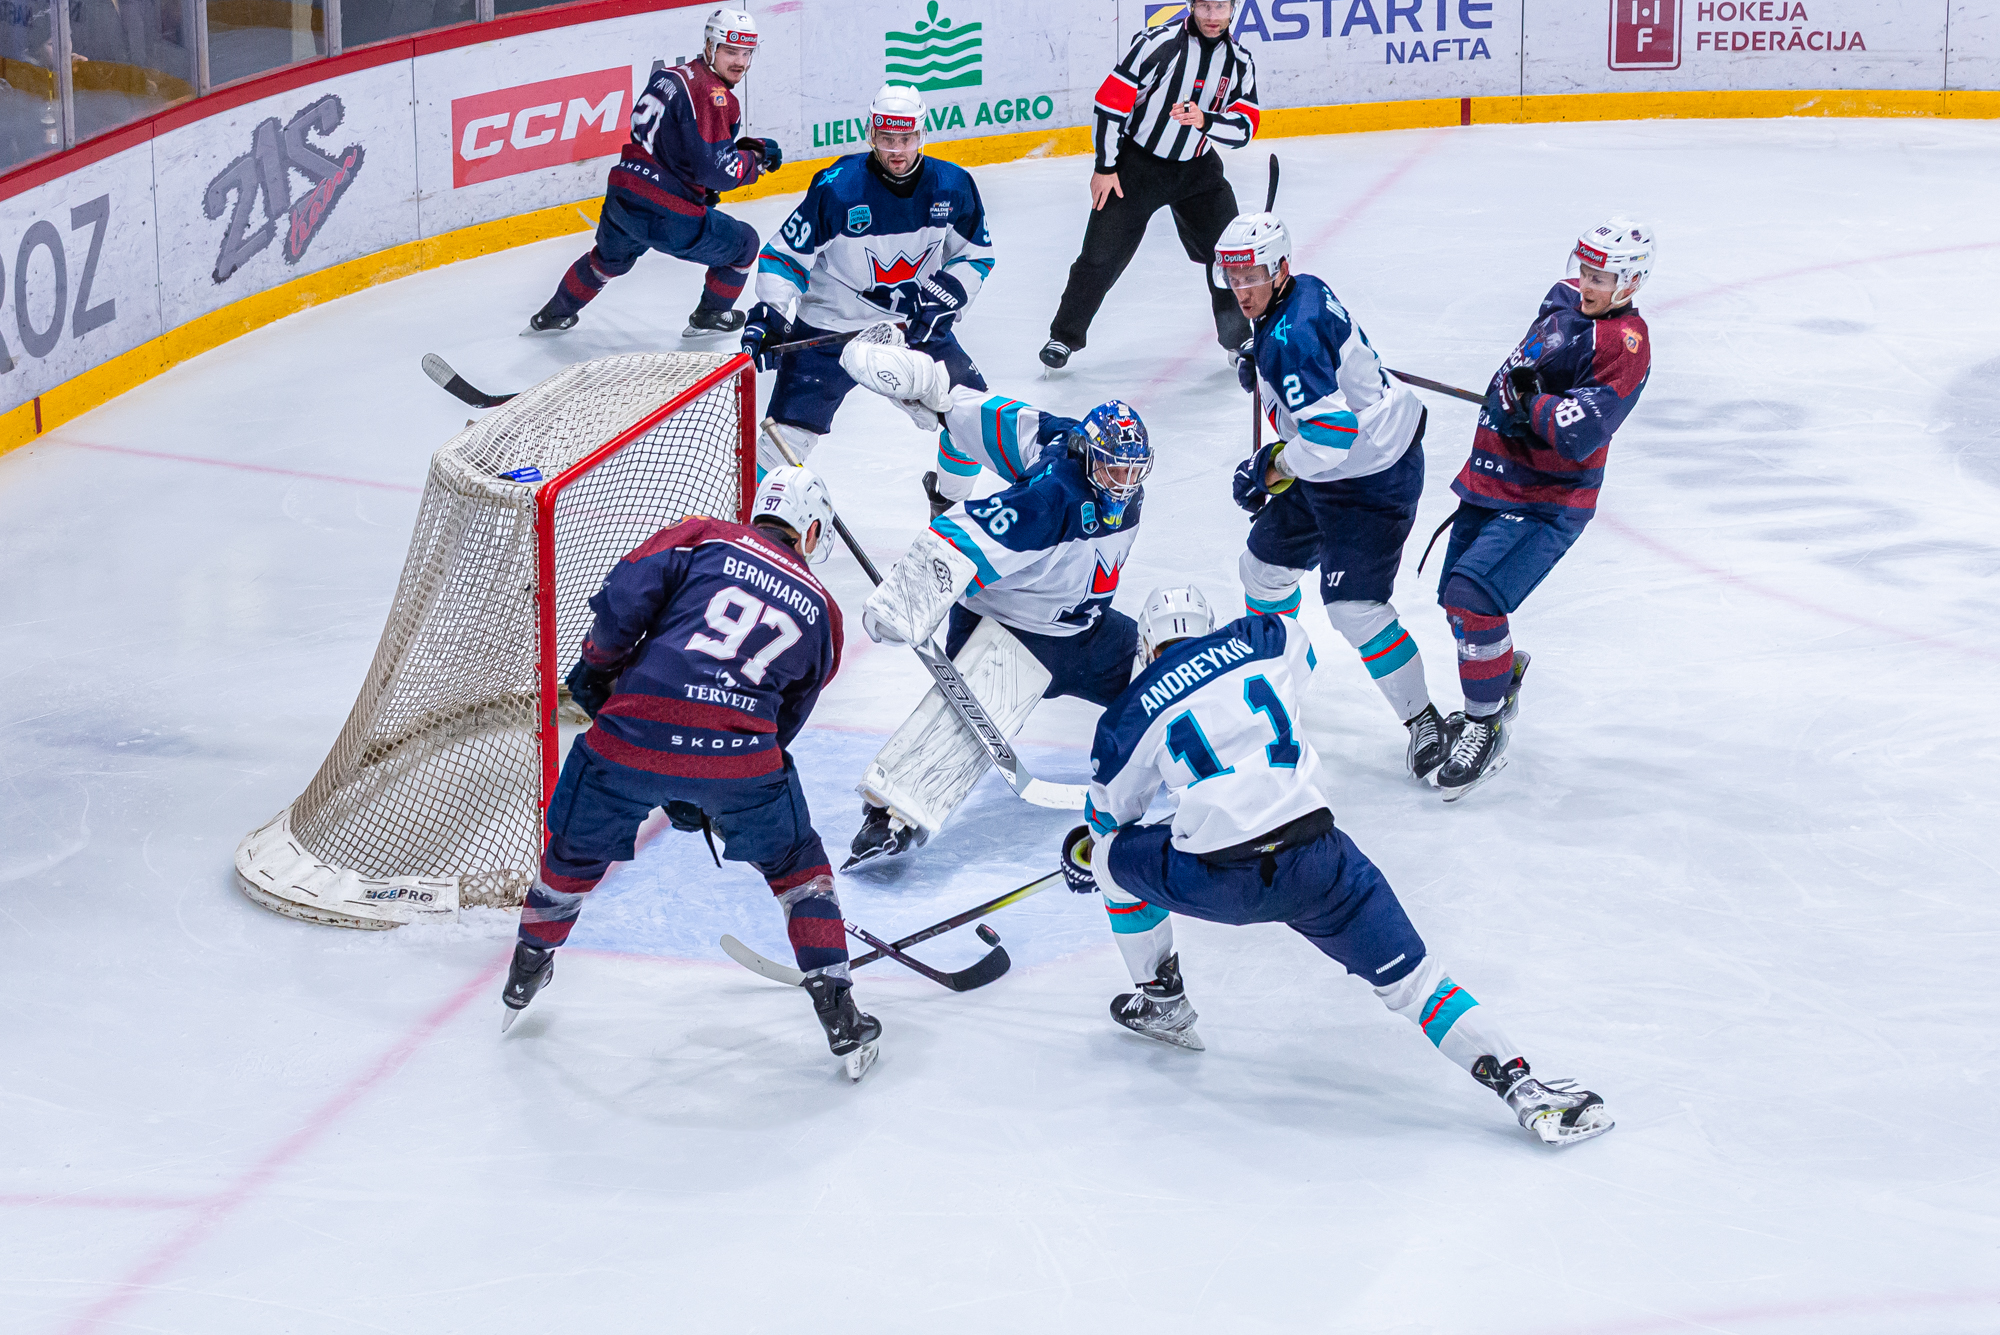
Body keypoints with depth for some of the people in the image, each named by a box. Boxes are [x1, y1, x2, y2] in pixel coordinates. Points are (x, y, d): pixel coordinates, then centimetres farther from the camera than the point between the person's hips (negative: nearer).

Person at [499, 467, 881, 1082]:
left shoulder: (704, 539, 14)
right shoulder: (821, 612, 20)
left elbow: (626, 592, -1)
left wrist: (596, 666, 15)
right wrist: (700, 795, 31)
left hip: (634, 730, 0)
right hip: (739, 748, 0)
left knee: (578, 847, 26)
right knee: (794, 862, 23)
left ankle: (527, 971, 43)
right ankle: (838, 1015, 18)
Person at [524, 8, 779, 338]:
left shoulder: (670, 77, 13)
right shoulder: (714, 96, -16)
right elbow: (712, 168, -22)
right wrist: (756, 157, -6)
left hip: (621, 197, 8)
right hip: (668, 218, -8)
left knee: (610, 258, 38)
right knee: (743, 243, 16)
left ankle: (553, 315, 52)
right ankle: (710, 317, 30)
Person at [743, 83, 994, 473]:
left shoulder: (952, 186, -7)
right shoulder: (836, 188, -19)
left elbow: (976, 254, 6)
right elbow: (784, 256, -11)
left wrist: (946, 297, -11)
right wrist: (769, 314, -24)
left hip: (915, 327, 4)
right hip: (829, 328, -4)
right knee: (787, 434, -14)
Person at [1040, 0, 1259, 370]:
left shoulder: (1239, 62, -3)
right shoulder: (1161, 42, -19)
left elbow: (1244, 127, -8)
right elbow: (1111, 98, -17)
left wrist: (1204, 120, -29)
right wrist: (1105, 166, -14)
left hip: (1197, 169, 4)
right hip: (1136, 162, -4)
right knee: (1103, 253, -4)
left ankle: (1238, 339, 18)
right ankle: (1064, 336, 11)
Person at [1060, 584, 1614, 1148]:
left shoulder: (1131, 713, 12)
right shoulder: (1264, 640, 15)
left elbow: (1109, 813, 25)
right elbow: (1300, 650, 41)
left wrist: (1086, 847, 50)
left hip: (1215, 883, -1)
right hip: (1315, 861, 1)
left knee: (1117, 854, 27)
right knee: (1408, 978, 3)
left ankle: (1162, 1004, 39)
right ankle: (1520, 1084, -12)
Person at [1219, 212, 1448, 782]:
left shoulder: (1291, 338, -29)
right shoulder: (1307, 290, 1)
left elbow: (1332, 431, -36)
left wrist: (1270, 468, -21)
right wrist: (1262, 367, 6)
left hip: (1372, 480, -11)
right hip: (1327, 471, 11)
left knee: (1354, 607, -15)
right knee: (1265, 564, 20)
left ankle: (1423, 720, -2)